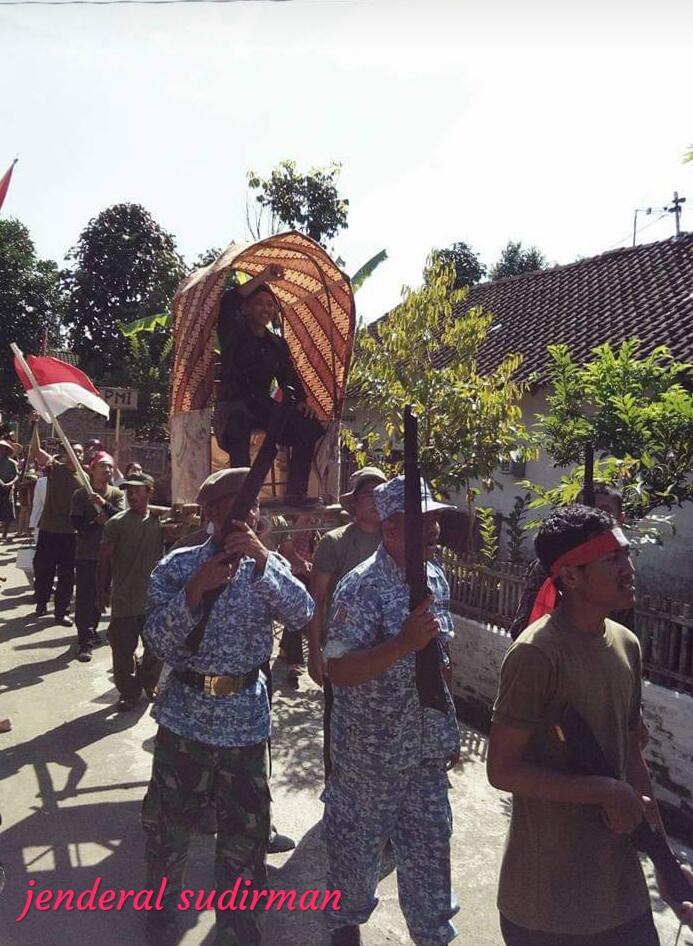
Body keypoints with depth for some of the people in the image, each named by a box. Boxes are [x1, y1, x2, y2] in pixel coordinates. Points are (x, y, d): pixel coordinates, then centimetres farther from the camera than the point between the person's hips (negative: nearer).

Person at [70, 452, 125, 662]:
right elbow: (77, 523, -12)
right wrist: (98, 523, -18)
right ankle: (85, 642, -4)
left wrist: (104, 504, -29)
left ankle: (90, 631, 34)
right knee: (84, 597, -6)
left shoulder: (117, 494, 0)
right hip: (86, 554, -2)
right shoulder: (81, 494, -5)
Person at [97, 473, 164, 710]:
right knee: (123, 652, 5)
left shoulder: (159, 520, 2)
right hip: (123, 601, -2)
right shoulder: (116, 523, -6)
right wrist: (102, 592, -5)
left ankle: (148, 684, 38)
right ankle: (129, 693, 24)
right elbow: (104, 560, -5)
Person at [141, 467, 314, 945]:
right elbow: (159, 641, -14)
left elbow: (301, 614, -20)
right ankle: (162, 907, 44)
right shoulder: (178, 566, -7)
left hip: (246, 717, 1)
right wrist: (195, 590, -28)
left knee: (246, 827, 14)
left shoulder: (268, 566, -3)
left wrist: (263, 559, -32)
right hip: (187, 714, -1)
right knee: (170, 821, 17)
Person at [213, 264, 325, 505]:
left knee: (310, 427, -17)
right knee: (238, 430, -41)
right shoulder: (234, 334, 3)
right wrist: (262, 278, -18)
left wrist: (300, 400, -5)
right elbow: (227, 305, -16)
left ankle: (295, 493, -19)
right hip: (233, 404, -5)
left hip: (262, 404, 5)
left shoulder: (277, 344, 18)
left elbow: (288, 376, 16)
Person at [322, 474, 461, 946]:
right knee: (358, 846, 17)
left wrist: (451, 730, 15)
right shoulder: (362, 588, -22)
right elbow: (338, 671, -24)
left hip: (427, 750, 6)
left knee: (430, 851, 18)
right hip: (371, 752, -5)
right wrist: (403, 645, -34)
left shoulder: (436, 577, 1)